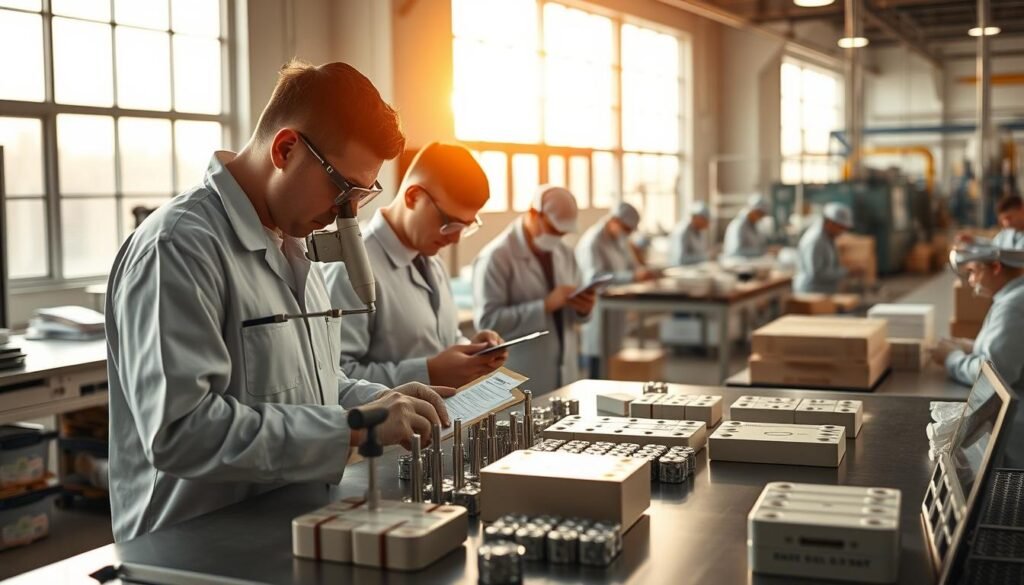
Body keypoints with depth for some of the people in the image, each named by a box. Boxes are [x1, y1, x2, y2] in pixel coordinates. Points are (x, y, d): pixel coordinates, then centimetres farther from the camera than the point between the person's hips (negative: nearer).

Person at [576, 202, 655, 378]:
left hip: (615, 313, 9)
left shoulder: (620, 240, 12)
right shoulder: (591, 243, -17)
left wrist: (642, 272, -6)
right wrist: (633, 276, -36)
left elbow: (631, 265, 19)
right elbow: (595, 278, -29)